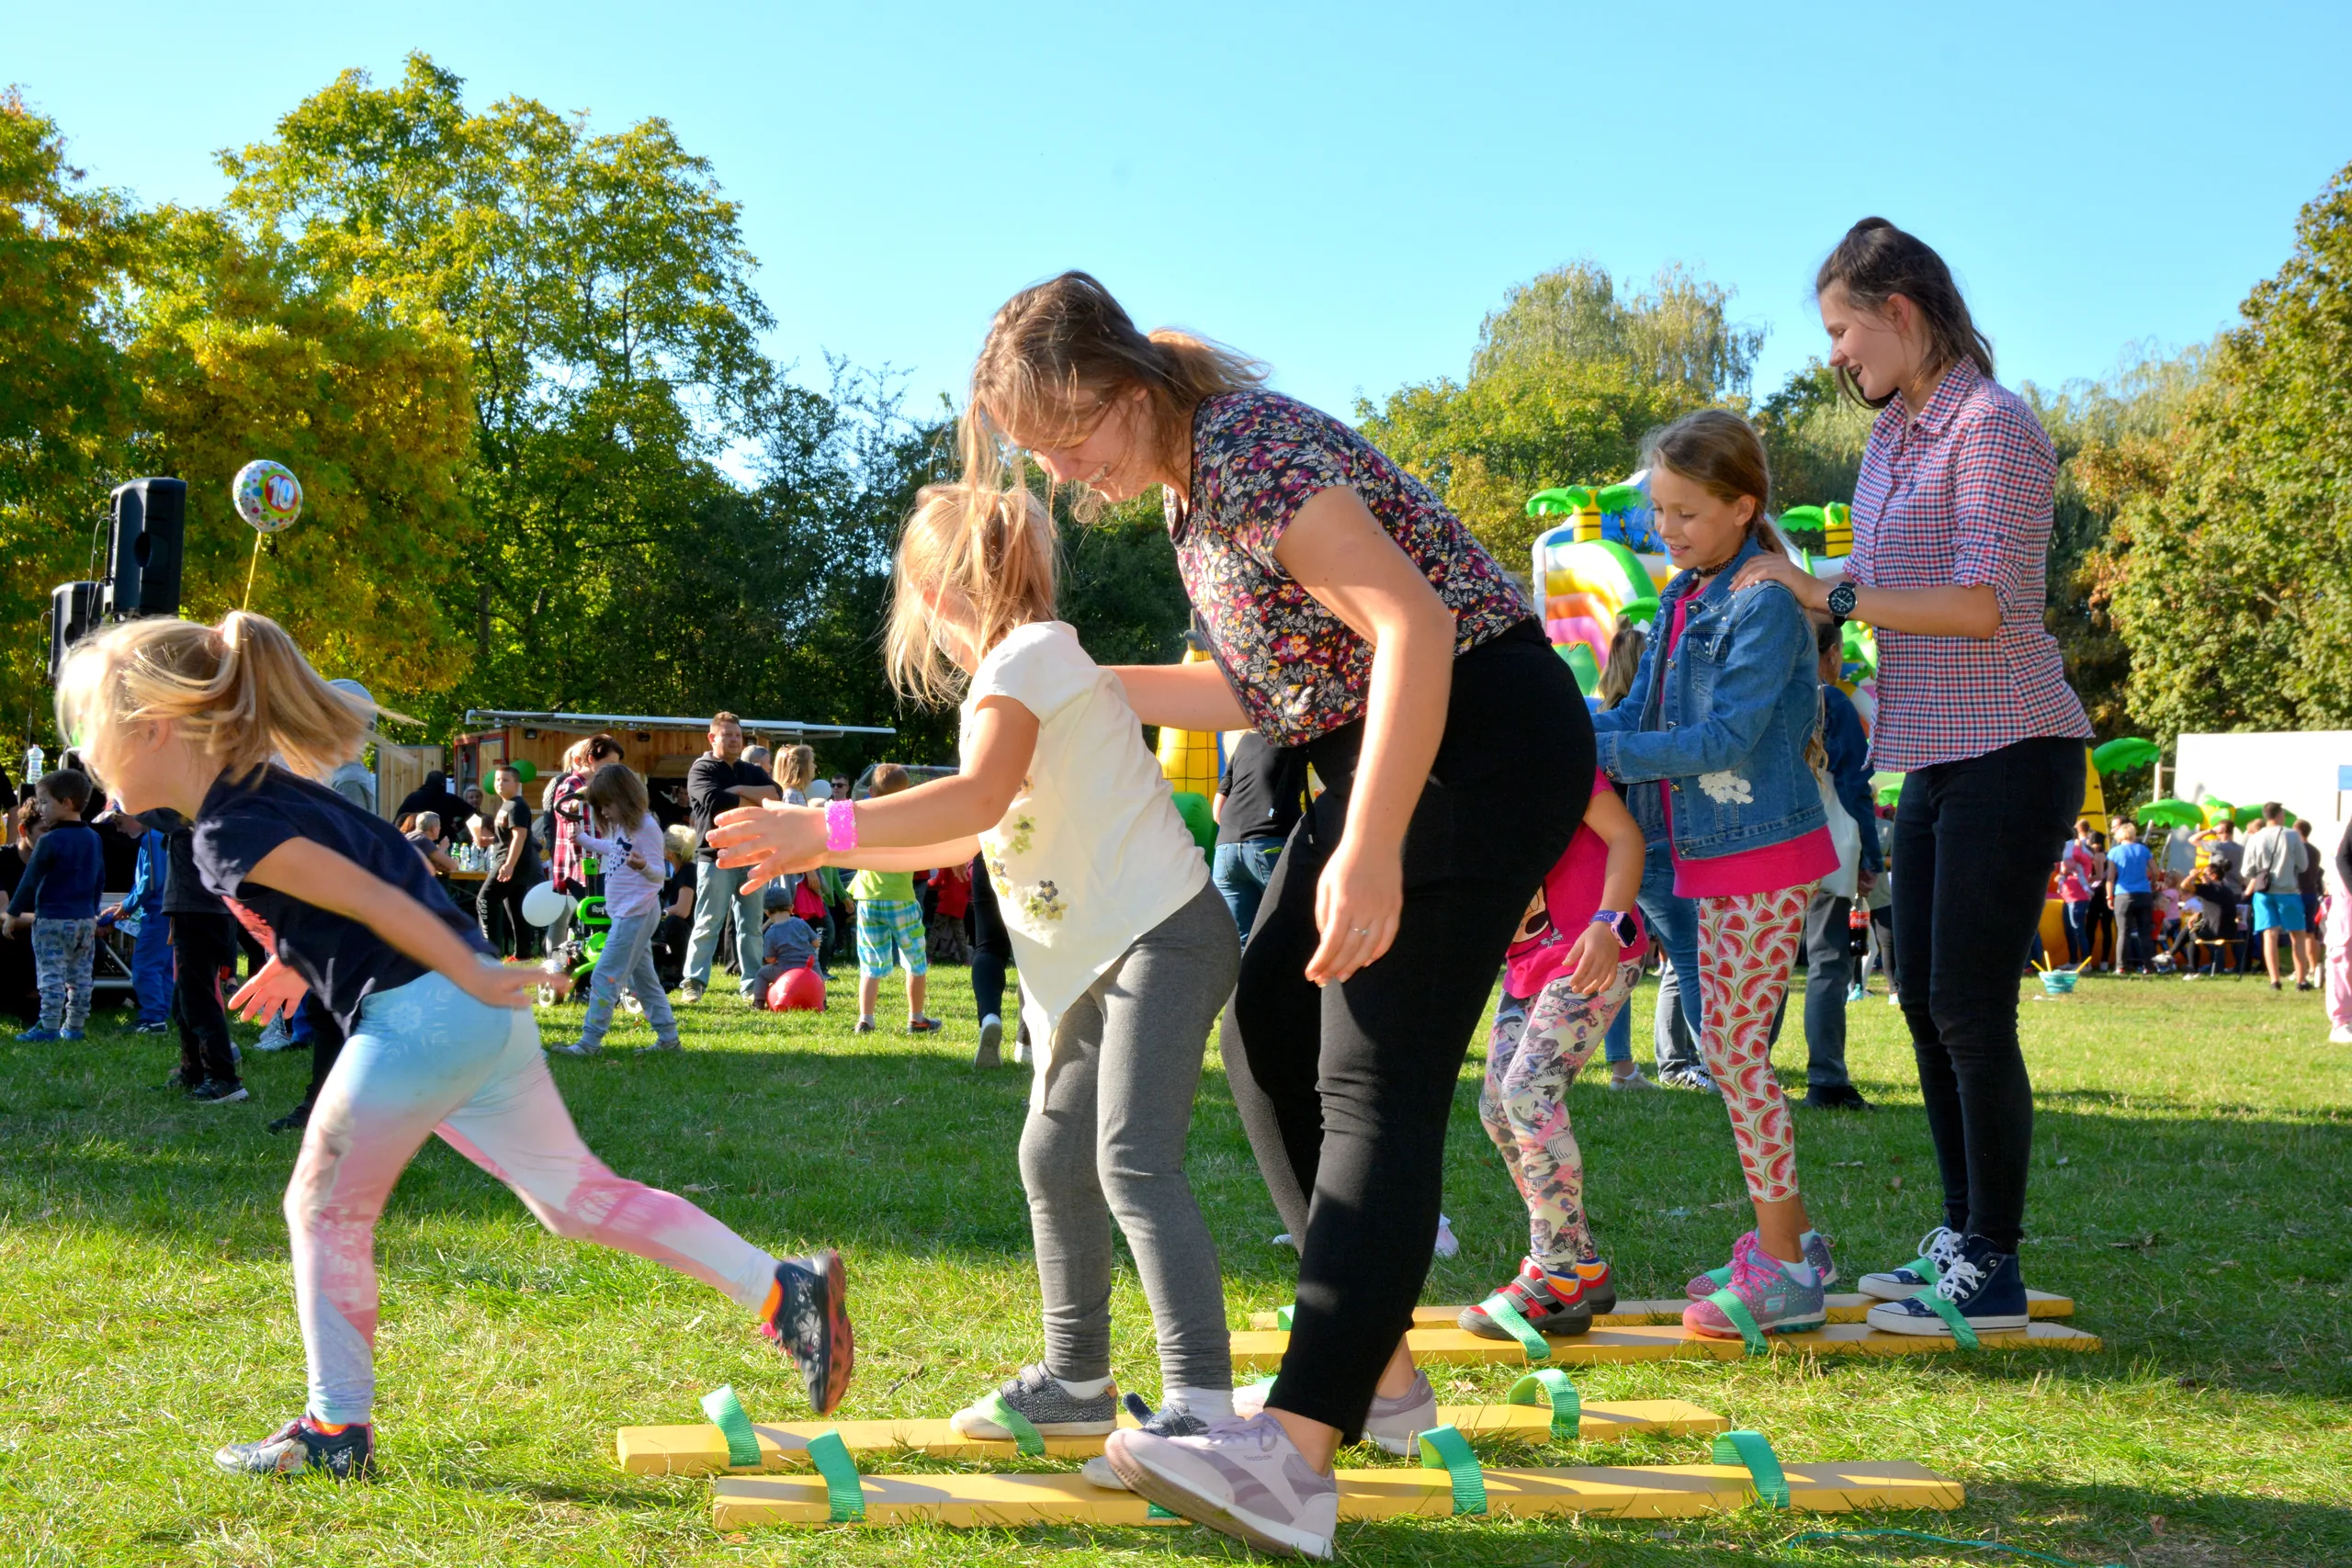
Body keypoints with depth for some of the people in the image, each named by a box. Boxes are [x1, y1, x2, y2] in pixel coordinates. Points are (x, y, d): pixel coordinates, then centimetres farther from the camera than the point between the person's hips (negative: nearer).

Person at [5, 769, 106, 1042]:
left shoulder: (50, 841, -13)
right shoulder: (94, 839, 9)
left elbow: (30, 880, -10)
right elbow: (100, 880, 17)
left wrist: (13, 914, -2)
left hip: (52, 919, -7)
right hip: (85, 919, 7)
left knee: (51, 976, -6)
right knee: (80, 977, 9)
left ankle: (48, 1027, -9)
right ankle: (74, 1026, 13)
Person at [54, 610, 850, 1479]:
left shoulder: (233, 834, -15)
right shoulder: (259, 788, 14)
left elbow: (374, 899, -17)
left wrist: (472, 978, -12)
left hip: (419, 1015, -9)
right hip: (476, 1015, 9)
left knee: (324, 1208, 7)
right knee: (576, 1193, 12)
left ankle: (336, 1430, 16)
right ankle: (787, 1291, 7)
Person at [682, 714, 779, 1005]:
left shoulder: (751, 772, 17)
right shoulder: (702, 770, 0)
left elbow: (775, 793, -1)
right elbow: (714, 801, -19)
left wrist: (740, 791, -13)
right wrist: (754, 801, -8)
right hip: (716, 858, -5)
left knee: (750, 927, 6)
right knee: (707, 924, -4)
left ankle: (751, 987, 9)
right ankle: (693, 984, 2)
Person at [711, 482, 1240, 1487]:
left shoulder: (1027, 657, -12)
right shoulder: (1020, 672, 19)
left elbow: (977, 800, -28)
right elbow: (972, 837, 27)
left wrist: (826, 824, -26)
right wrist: (829, 852, 27)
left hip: (1160, 938, -11)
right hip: (1096, 965, 11)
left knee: (1134, 1161, -20)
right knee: (1053, 1159, 15)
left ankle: (1200, 1403, -22)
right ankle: (1076, 1380, 26)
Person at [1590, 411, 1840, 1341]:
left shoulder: (1765, 604, -16)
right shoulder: (1681, 600, 11)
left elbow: (1725, 739, -22)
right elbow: (1640, 711, 13)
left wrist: (1599, 753, -24)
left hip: (1765, 854, -9)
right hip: (1713, 854, 9)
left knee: (1734, 1046, -8)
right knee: (1726, 1044, 13)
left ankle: (1783, 1269, -1)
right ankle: (1788, 1238, 23)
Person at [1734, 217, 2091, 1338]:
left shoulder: (1993, 429, -13)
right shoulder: (1889, 441, 14)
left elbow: (1982, 604, -22)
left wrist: (1832, 596, -19)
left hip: (2010, 753, -9)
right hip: (1933, 759, 9)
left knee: (1970, 1005, -8)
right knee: (1923, 997, 11)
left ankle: (1992, 1269, -1)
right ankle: (1960, 1237, 21)